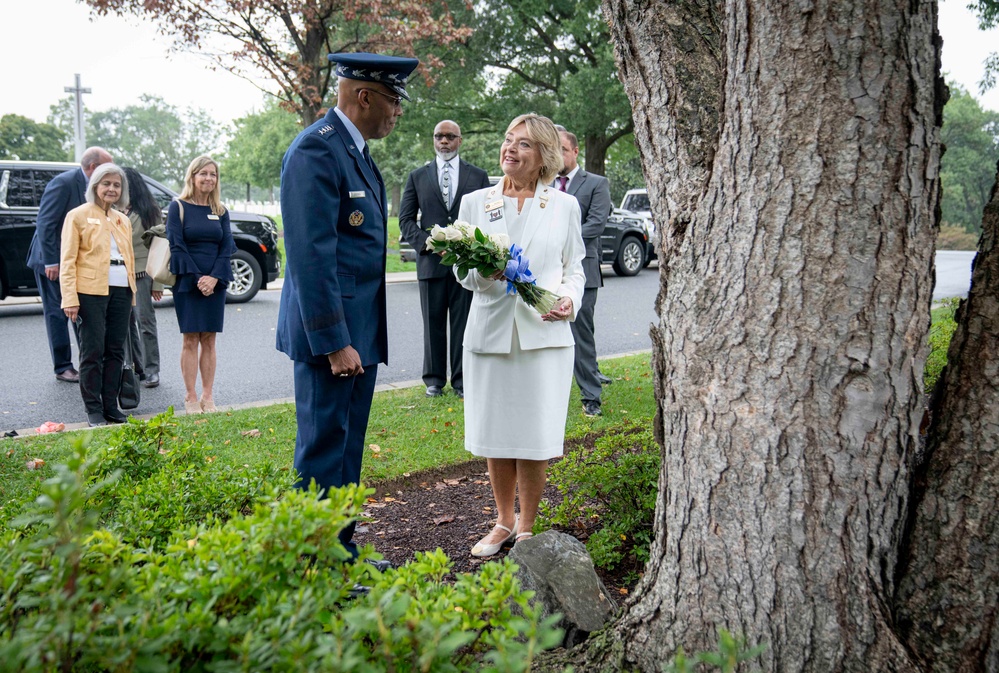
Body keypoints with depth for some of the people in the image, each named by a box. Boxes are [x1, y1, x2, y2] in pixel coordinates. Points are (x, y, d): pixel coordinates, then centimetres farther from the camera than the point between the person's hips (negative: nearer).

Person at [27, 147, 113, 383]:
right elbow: (45, 223, -21)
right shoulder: (63, 183, -18)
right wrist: (51, 262, -23)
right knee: (57, 314, 1)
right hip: (52, 259, -7)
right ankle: (63, 367, 8)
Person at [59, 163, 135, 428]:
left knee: (116, 351, 6)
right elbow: (67, 260, -4)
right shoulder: (78, 216, 1)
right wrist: (69, 298, -13)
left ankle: (111, 405, 14)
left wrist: (132, 295, 15)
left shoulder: (123, 220, 19)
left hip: (121, 291, 5)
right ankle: (93, 409, 5)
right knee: (93, 352, -2)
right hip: (91, 291, -5)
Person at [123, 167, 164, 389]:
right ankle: (135, 367, 16)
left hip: (142, 273, -4)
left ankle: (151, 370, 1)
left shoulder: (151, 211, 0)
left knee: (145, 321, -3)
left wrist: (158, 282, -7)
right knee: (126, 323, 7)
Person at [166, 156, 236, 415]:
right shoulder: (178, 207, 0)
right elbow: (176, 246, -5)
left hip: (215, 283, 3)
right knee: (190, 340, -2)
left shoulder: (220, 211, 11)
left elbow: (227, 247, 6)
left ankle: (208, 396, 10)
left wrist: (214, 278, -9)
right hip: (187, 283, -3)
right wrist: (197, 278, -13)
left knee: (209, 340, 5)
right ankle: (190, 398, 3)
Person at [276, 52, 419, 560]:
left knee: (347, 447, 16)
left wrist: (360, 336, 19)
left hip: (360, 330, 10)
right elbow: (312, 256, -20)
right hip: (331, 332, -10)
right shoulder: (316, 150, -15)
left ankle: (341, 552, 29)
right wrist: (334, 342, -21)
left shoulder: (355, 150, 16)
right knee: (323, 451, -1)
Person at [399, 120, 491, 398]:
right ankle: (434, 379, 16)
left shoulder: (478, 176, 9)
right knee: (433, 323, 6)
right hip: (431, 260, 1)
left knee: (464, 323, 3)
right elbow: (405, 218, 7)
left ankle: (462, 380, 13)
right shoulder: (418, 176, 10)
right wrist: (427, 243, -8)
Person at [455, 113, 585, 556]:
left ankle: (527, 528, 19)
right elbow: (463, 274, 7)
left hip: (544, 334, -1)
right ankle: (503, 523, 28)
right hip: (490, 331, 2)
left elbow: (575, 269, 11)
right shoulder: (475, 202, 8)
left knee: (534, 439, 1)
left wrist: (570, 300, -10)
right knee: (494, 436, 9)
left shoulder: (565, 206, 6)